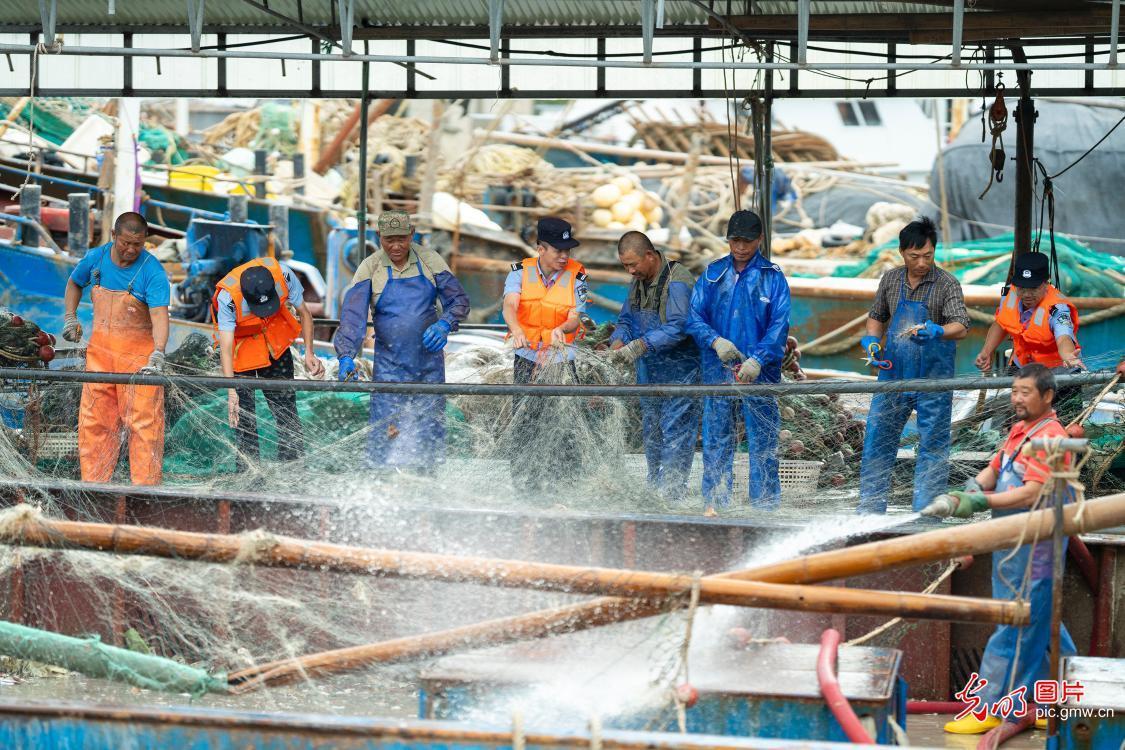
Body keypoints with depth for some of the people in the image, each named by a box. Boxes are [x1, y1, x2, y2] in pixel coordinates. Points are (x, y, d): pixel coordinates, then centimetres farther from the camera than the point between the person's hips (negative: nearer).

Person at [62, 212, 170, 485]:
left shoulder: (153, 272, -14)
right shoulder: (95, 258, 2)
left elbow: (159, 315, -25)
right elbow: (74, 283, 24)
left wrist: (158, 355, -39)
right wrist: (70, 317, 11)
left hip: (139, 354, -5)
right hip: (100, 350, 5)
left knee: (143, 422, -8)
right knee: (94, 421, 7)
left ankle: (145, 486, -5)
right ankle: (93, 482, 15)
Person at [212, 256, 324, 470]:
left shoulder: (283, 274, -29)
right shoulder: (227, 297, -37)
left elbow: (304, 312, -11)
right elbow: (225, 347, -38)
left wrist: (309, 353, -18)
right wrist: (231, 391, -47)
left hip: (275, 342, 3)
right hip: (240, 343, -3)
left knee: (286, 403, 4)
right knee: (243, 412, -7)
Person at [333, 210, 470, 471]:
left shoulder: (430, 261, 0)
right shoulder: (370, 268, -4)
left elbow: (459, 301, 4)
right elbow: (352, 316, -11)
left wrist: (444, 324, -17)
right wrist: (347, 356, -26)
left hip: (429, 362, 2)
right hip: (390, 367, -2)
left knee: (430, 434, 5)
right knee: (385, 435, -11)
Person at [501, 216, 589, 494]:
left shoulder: (576, 276, -3)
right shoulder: (520, 272, -2)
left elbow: (574, 319, -10)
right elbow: (510, 306, -18)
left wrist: (560, 330, -34)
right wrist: (517, 330, -40)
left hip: (562, 359, -1)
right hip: (527, 358, 1)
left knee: (565, 425, -8)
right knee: (523, 426, 1)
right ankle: (523, 481, 9)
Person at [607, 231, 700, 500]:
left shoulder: (678, 281, -17)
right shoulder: (638, 282, 11)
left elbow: (678, 327, -24)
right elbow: (626, 320, 16)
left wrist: (641, 345, -29)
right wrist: (618, 341, -6)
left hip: (679, 369, -9)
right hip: (648, 371, 9)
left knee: (675, 430, -10)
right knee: (651, 430, 13)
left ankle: (672, 492, -9)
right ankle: (655, 490, 21)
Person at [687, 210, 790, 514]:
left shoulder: (772, 277, 2)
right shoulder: (713, 274, 10)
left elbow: (779, 324, -5)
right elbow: (694, 317, 6)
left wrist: (758, 359, -19)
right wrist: (715, 341, -14)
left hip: (759, 372, -2)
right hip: (718, 370, 2)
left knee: (762, 441, -1)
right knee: (716, 438, 3)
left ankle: (766, 505, 2)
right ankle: (713, 502, 8)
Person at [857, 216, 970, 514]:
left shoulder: (947, 283, -8)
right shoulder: (890, 280, 5)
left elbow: (961, 327, -19)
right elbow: (877, 316, 19)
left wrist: (936, 332, -39)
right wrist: (873, 339, -2)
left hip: (933, 380, -4)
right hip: (893, 374, 4)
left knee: (932, 447, 1)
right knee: (877, 440, 6)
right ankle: (870, 509, 16)